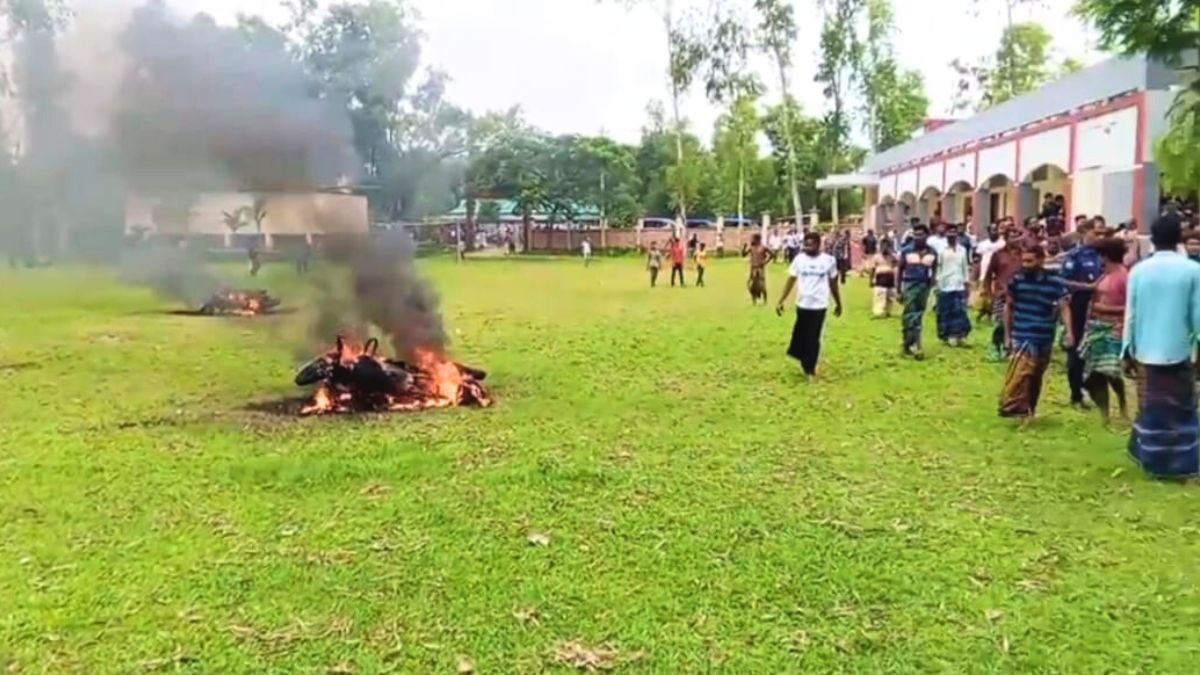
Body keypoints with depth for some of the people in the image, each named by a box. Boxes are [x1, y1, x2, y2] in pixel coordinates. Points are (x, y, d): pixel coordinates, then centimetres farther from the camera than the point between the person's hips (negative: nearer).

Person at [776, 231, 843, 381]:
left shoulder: (829, 260, -3)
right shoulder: (799, 259, -1)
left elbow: (833, 284, 8)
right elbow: (790, 281, 1)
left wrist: (838, 304, 14)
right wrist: (781, 301, -5)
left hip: (819, 305, -1)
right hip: (802, 304, 1)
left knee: (814, 338, 3)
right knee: (800, 335, 9)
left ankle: (809, 369, 14)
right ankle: (807, 366, 26)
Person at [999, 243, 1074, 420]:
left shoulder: (1055, 282, -3)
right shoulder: (1017, 280, -1)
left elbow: (1064, 308, -4)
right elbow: (1008, 307, 9)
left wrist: (1069, 332, -18)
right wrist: (1007, 335, 9)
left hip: (1044, 339, 2)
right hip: (1022, 337, -2)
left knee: (1035, 377, 12)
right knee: (1020, 373, -18)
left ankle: (1028, 410, 24)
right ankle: (1010, 406, -18)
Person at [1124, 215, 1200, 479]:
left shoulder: (1139, 270, -2)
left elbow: (1131, 314, 0)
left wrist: (1128, 351, 7)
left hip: (1146, 351, 2)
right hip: (1179, 351, -2)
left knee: (1150, 408, 11)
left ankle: (1152, 461, 18)